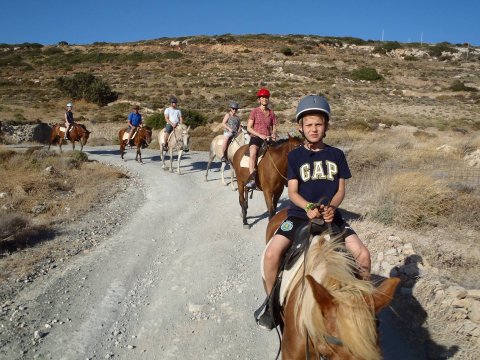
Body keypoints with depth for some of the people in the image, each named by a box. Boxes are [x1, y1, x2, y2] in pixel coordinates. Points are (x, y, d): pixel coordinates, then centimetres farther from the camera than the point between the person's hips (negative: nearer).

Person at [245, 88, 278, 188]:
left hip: (268, 139, 4)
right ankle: (252, 180, -40)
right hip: (256, 137, -4)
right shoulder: (255, 111, 3)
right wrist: (260, 135, -13)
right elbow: (249, 128, -1)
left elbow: (274, 128, 18)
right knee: (253, 153, -33)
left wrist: (273, 135, -5)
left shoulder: (271, 113, 13)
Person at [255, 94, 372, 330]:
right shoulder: (295, 156, 3)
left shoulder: (336, 155, 8)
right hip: (300, 214, -1)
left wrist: (331, 207, -15)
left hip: (331, 215, 2)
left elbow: (341, 189, 6)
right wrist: (309, 207, -23)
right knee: (272, 253, -23)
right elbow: (292, 191, -3)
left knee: (363, 254, -15)